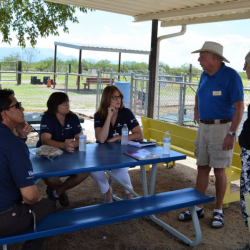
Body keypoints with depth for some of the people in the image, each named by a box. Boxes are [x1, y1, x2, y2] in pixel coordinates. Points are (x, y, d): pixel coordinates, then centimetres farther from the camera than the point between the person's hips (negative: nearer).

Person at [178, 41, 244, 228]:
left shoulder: (231, 76, -13)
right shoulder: (205, 76, 8)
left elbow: (239, 106, -18)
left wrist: (232, 133, -24)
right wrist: (196, 111, 16)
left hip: (222, 127, -6)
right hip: (204, 127, 6)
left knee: (219, 170, 1)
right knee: (202, 168, 9)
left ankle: (219, 211, 17)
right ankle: (198, 208, 19)